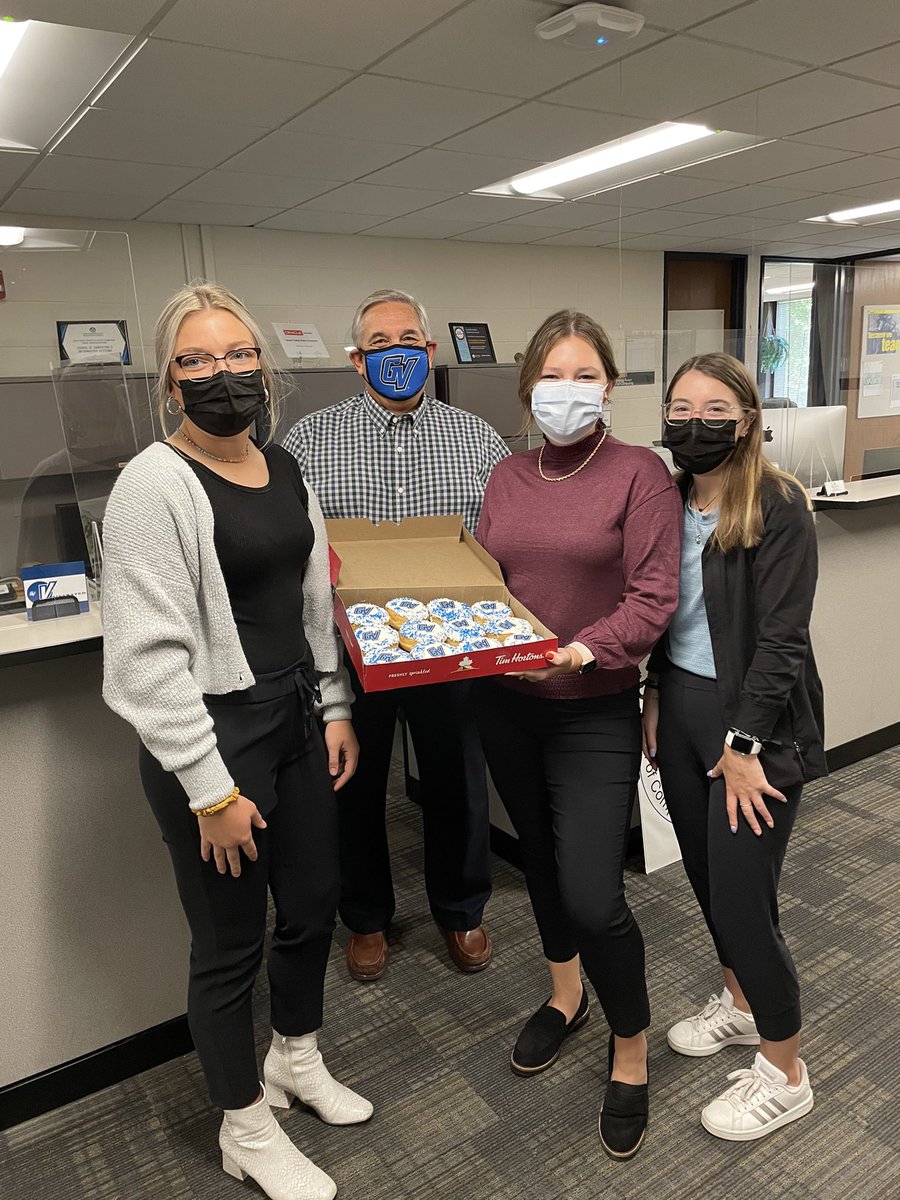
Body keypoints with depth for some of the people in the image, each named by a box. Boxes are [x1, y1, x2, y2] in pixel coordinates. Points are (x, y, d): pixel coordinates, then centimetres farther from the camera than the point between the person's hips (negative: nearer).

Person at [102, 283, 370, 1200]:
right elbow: (151, 654, -19)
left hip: (299, 717, 7)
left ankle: (296, 1060, 49)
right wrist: (211, 790, -17)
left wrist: (335, 707, 11)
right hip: (213, 734, -7)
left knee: (312, 904, 20)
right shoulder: (156, 485, -15)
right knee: (231, 943, 10)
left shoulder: (284, 469, 7)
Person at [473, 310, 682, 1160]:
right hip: (505, 705, 5)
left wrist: (587, 649, -26)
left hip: (595, 713, -5)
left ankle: (629, 1054, 23)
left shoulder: (640, 474, -7)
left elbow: (653, 598, -13)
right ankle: (566, 995, 48)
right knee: (540, 857, 21)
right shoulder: (507, 478, 7)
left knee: (592, 895, -6)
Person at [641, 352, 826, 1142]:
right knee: (705, 872, 19)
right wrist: (656, 695, 10)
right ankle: (739, 1002, 45)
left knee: (742, 899, 0)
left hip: (755, 722, -6)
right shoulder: (670, 499, 5)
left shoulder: (777, 505, -15)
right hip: (682, 706, 7)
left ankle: (785, 1076, 24)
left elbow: (781, 637, -18)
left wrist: (743, 745, -17)